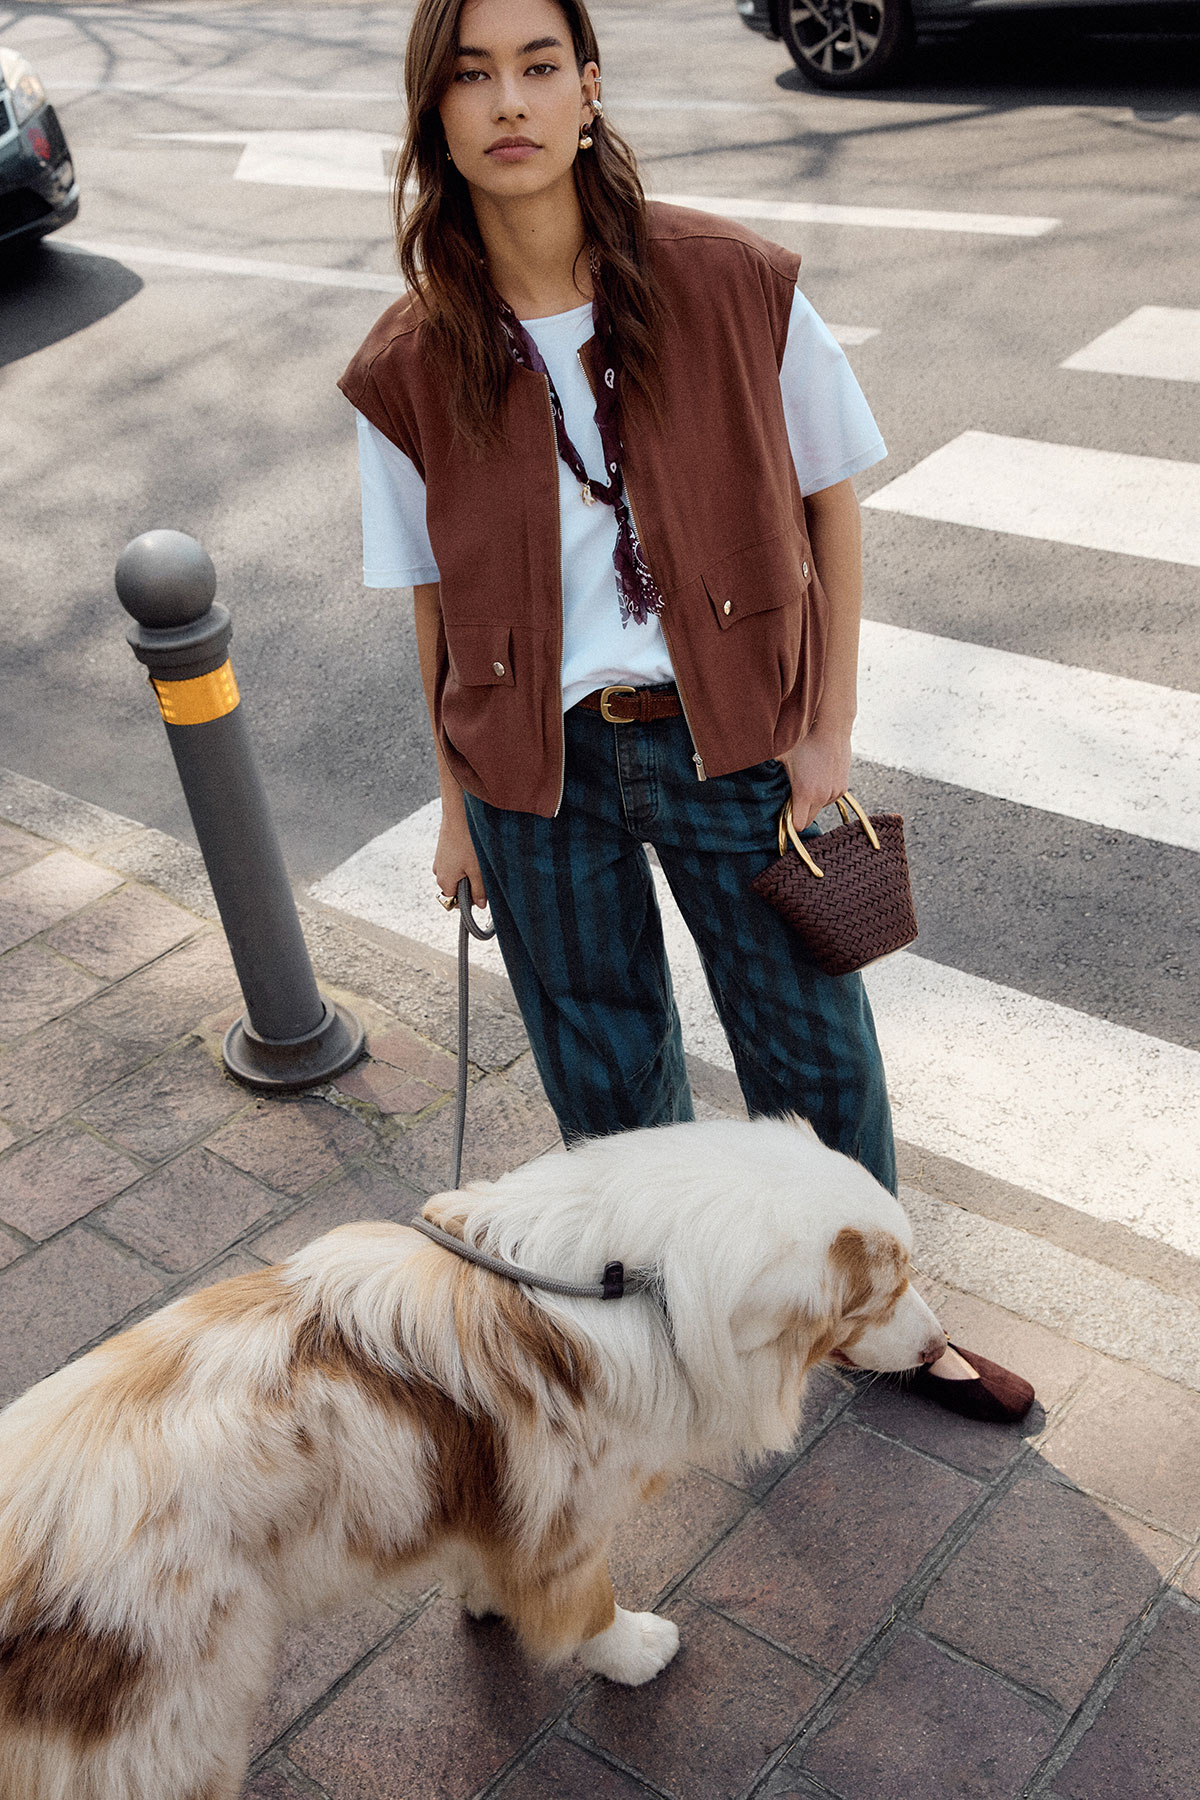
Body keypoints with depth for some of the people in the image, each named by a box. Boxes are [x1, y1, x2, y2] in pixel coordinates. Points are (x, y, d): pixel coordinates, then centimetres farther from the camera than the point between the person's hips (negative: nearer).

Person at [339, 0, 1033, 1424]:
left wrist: (831, 733, -5)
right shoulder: (412, 369, -6)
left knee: (817, 1055, 12)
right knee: (607, 1080, 16)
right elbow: (438, 602, 3)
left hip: (729, 744, 0)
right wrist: (458, 801, 7)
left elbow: (830, 499, -1)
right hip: (538, 771, 1)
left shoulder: (733, 287, -10)